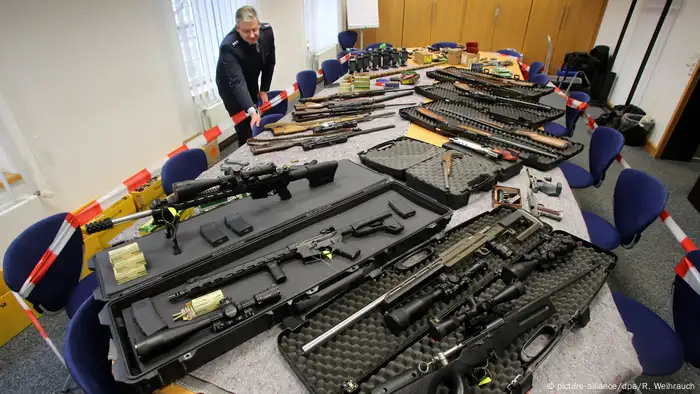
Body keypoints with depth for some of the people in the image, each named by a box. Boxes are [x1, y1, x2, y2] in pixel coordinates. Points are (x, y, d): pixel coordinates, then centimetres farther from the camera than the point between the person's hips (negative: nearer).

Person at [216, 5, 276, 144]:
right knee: (246, 129, -6)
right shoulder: (228, 47, -37)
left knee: (260, 126, 15)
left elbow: (269, 62, -5)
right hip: (231, 87, -5)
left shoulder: (267, 31, -20)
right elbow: (237, 82, -43)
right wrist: (252, 111, -54)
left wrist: (264, 89, -4)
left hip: (251, 82, 6)